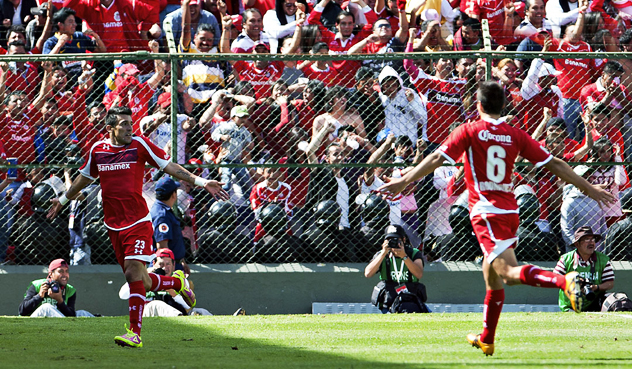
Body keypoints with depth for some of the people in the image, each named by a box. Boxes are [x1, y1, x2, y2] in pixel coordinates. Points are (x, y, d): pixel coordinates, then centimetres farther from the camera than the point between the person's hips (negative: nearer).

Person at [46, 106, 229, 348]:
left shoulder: (139, 145, -2)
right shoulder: (97, 149, 8)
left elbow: (169, 166, 1)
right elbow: (85, 177, 26)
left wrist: (201, 182, -7)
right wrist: (63, 200, 38)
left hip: (138, 221, -4)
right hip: (113, 225, 4)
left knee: (134, 272, -17)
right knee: (141, 282, 5)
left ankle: (135, 333, -16)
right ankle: (177, 282, 35)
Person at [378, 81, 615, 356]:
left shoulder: (470, 132, -3)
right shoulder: (515, 135, 8)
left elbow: (437, 159, -7)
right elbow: (553, 164, 8)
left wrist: (404, 181, 1)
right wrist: (590, 189, 14)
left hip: (486, 212, -6)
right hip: (510, 210, 6)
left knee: (508, 271, -18)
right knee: (491, 277, 18)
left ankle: (564, 281, -42)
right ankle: (486, 340, 27)